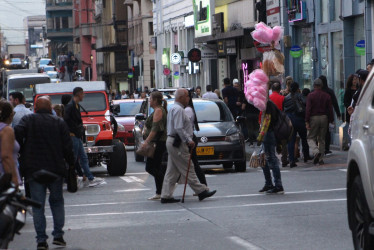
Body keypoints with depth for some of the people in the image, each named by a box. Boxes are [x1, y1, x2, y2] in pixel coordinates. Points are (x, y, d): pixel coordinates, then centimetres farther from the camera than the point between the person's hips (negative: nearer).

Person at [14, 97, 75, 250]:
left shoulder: (28, 120, 1)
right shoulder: (59, 122, 4)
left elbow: (18, 133, -15)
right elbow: (67, 146, -1)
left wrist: (22, 152, 0)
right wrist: (71, 163, 11)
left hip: (33, 169, -1)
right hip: (55, 169, 1)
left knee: (37, 205, 2)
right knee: (57, 201, 17)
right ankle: (58, 235, 12)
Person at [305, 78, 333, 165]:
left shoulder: (311, 95, -4)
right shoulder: (326, 96, 5)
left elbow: (308, 109, -9)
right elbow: (330, 109, 4)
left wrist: (307, 121, -9)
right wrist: (331, 120, 10)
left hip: (313, 118, -3)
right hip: (324, 118, 3)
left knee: (311, 138, 5)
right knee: (322, 139, 11)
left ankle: (316, 152, -22)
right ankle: (321, 159, 9)